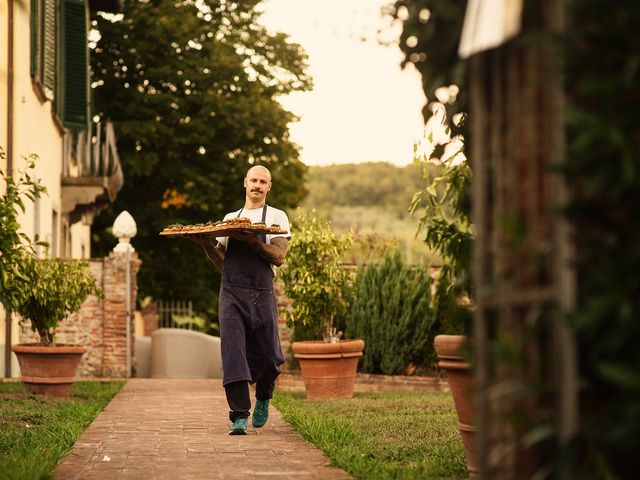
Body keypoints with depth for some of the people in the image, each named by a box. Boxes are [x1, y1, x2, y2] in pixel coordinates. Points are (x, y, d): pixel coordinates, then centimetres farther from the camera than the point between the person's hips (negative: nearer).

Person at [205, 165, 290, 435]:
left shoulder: (276, 217, 8)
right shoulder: (230, 218, 19)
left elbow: (278, 256, -5)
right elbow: (221, 262, 17)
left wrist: (251, 241, -18)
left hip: (262, 294, -2)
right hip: (231, 293, 2)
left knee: (266, 356, 4)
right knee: (232, 352, -12)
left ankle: (263, 399, 34)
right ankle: (239, 416, -13)